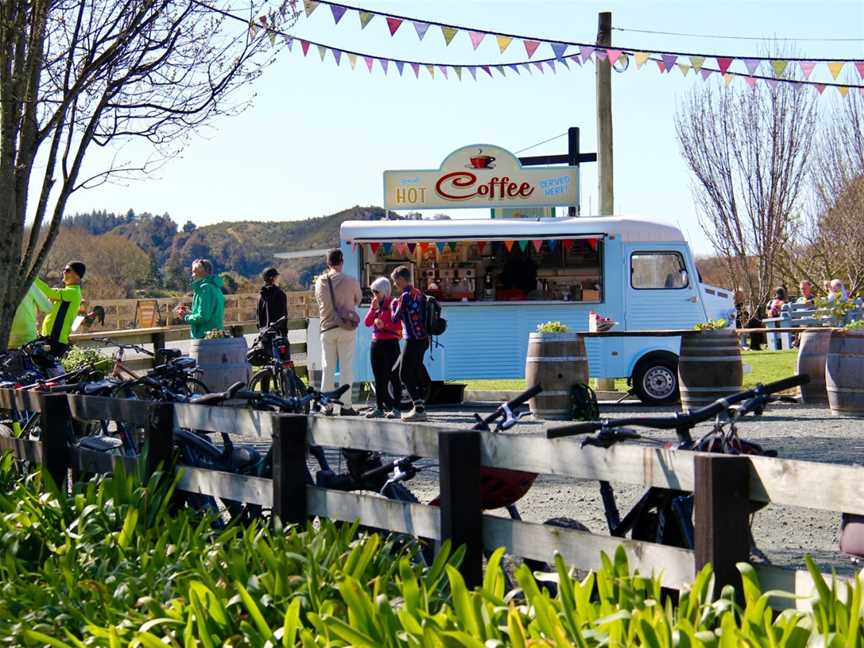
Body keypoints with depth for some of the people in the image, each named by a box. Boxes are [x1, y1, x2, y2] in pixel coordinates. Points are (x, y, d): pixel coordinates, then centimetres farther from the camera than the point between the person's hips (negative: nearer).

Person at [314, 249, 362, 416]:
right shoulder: (351, 282, -8)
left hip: (327, 329, 2)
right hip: (347, 329, -2)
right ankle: (345, 405, 1)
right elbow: (358, 300, 8)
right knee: (346, 367, 2)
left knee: (328, 368, 9)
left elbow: (321, 302, 7)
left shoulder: (320, 282, -2)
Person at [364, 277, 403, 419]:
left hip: (390, 343, -7)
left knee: (393, 376, -6)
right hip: (376, 343, 7)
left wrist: (384, 324, -21)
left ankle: (396, 408, -5)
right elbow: (367, 322, 8)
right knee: (378, 377, 9)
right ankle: (379, 408, 13)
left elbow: (399, 325, -12)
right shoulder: (376, 304, 14)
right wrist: (373, 308, -3)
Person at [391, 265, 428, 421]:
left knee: (405, 374, -7)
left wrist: (393, 306, 11)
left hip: (413, 340, -9)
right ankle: (419, 407, 15)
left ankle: (419, 409, -14)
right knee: (416, 373, 14)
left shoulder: (406, 295, -13)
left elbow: (396, 319, -6)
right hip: (423, 339, 9)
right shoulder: (418, 293, 12)